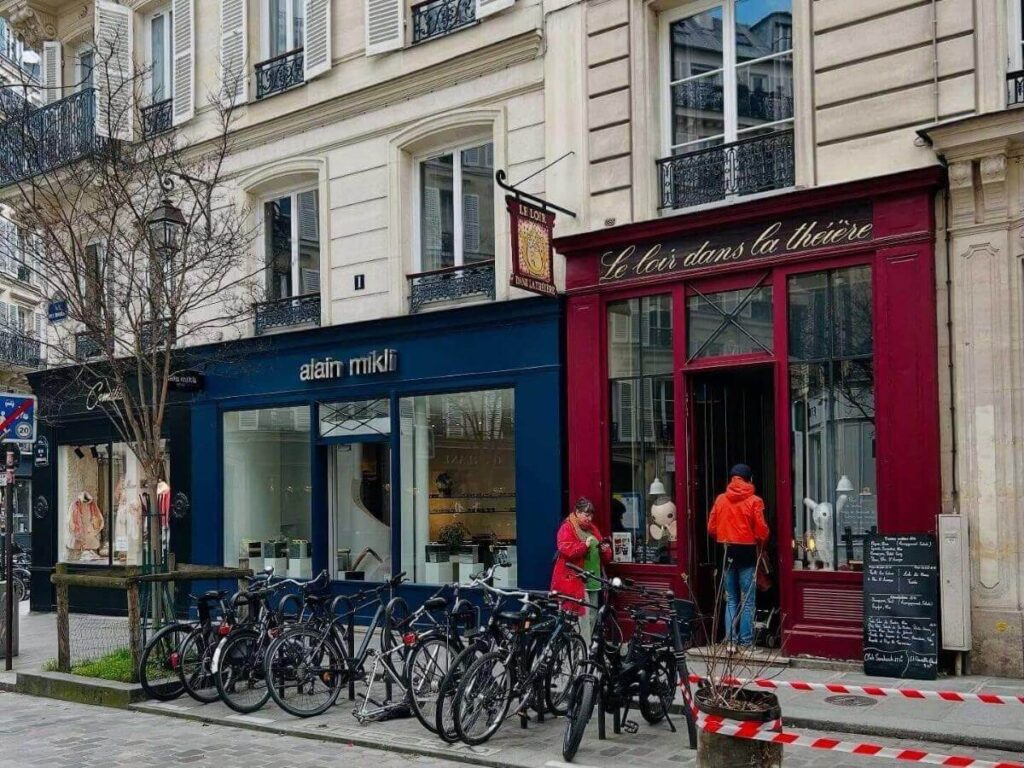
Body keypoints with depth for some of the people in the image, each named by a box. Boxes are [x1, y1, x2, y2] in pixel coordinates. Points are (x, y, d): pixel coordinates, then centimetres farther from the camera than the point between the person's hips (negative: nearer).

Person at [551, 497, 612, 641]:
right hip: (574, 581, -8)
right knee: (583, 615, -14)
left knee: (592, 616, 7)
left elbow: (605, 558, 23)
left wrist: (605, 550, 2)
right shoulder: (567, 529, -3)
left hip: (592, 581, 8)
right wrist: (585, 545, -20)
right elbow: (567, 550, -19)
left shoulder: (592, 529, 19)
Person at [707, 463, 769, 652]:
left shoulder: (720, 499, 1)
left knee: (731, 599, 12)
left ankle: (731, 640, 8)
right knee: (747, 601, 3)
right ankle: (746, 642, 3)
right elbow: (761, 530, -10)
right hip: (747, 552, -3)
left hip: (727, 552, 3)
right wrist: (761, 544, 11)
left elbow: (711, 528, 3)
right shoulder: (754, 501, -9)